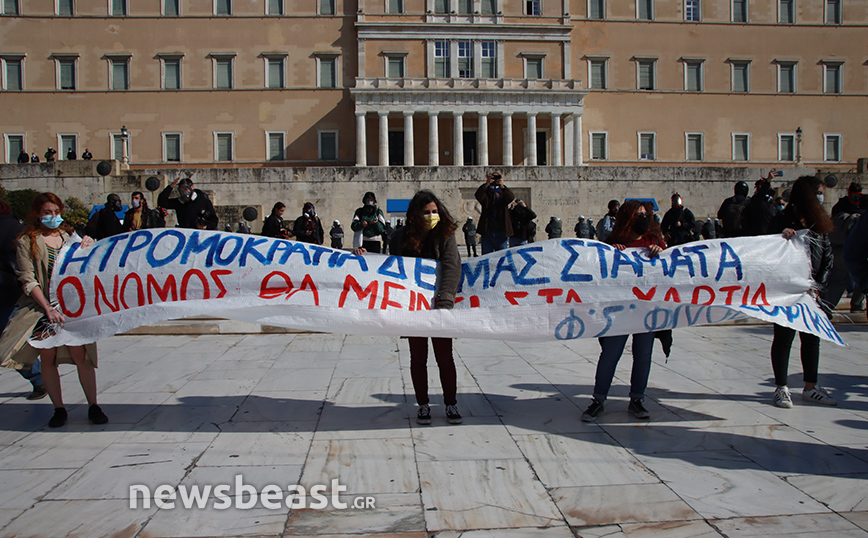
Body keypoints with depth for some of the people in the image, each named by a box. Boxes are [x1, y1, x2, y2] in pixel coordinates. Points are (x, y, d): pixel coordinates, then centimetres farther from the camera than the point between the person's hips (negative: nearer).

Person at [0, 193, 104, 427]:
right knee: (48, 356, -2)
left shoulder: (67, 237, 13)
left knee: (80, 353, -6)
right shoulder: (27, 241, 3)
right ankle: (59, 409, 11)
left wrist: (84, 250, -2)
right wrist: (47, 308, -12)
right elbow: (28, 280, -3)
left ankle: (93, 406, 3)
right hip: (42, 307, -1)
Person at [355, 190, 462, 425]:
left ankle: (451, 404, 20)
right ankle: (423, 405, 23)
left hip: (439, 306, -1)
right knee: (418, 358, 9)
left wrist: (445, 300, -31)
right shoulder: (401, 237, 1)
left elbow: (452, 266, -17)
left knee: (445, 357, 4)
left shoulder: (445, 235, -4)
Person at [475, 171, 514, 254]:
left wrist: (502, 186, -28)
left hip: (501, 231, 0)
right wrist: (486, 184, -27)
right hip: (487, 231, 0)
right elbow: (478, 196, -12)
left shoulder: (503, 194, 10)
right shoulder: (486, 194, 9)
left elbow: (511, 198, -12)